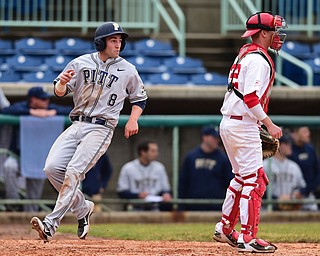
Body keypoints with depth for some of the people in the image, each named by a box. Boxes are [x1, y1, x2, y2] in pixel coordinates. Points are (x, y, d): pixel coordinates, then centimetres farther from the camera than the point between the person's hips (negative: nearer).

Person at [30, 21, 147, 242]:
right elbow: (60, 92, 6)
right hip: (77, 124, 3)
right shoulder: (81, 63, 6)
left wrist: (133, 120, 0)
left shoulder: (128, 70, 4)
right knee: (52, 167, -10)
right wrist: (63, 82, -18)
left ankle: (51, 223, -26)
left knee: (74, 170, -21)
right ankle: (83, 208, 13)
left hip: (101, 128, -3)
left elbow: (140, 98, 18)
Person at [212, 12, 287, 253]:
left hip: (228, 123, 10)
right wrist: (269, 124, -19)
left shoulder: (244, 54, 16)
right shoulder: (259, 59, -14)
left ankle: (225, 229, 26)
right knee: (254, 180, -8)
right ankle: (248, 238, -8)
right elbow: (251, 97, -23)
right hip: (243, 126, -10)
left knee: (242, 177, 20)